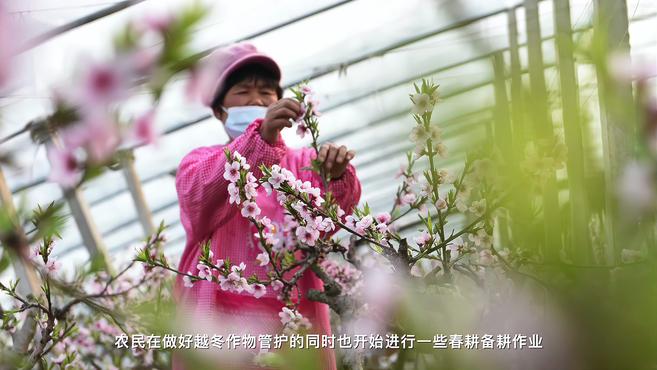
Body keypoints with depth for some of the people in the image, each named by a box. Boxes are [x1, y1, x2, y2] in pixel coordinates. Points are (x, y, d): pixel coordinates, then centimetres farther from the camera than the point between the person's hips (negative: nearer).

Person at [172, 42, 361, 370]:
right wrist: (261, 136, -29)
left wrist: (337, 176, -29)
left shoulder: (303, 162, 15)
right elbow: (201, 196, -14)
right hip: (221, 320, -1)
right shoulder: (199, 162, 11)